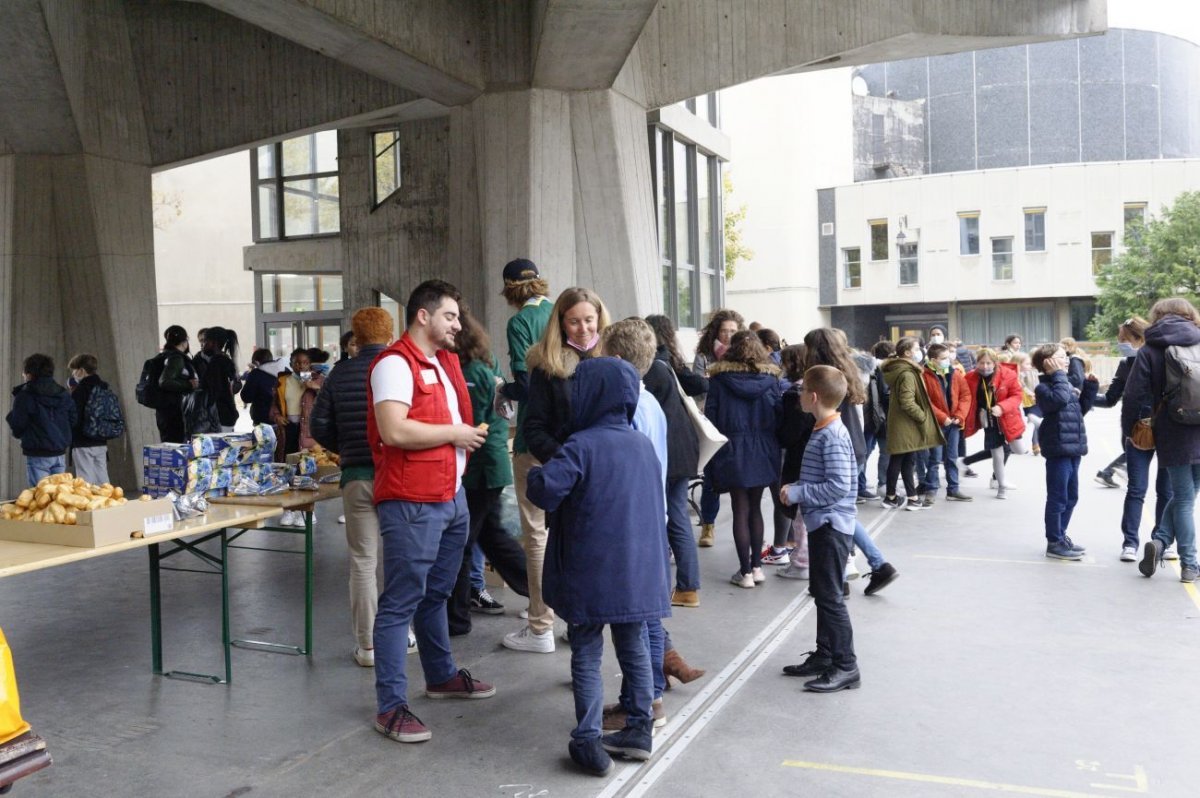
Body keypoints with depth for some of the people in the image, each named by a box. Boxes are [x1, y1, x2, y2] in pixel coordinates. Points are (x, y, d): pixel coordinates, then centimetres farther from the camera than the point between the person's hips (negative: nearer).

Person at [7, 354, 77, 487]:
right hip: (60, 453, 5)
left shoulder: (25, 396, -9)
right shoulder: (64, 394, 7)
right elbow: (73, 421, 7)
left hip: (38, 456, -5)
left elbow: (17, 426, -8)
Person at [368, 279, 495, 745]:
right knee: (400, 603, -3)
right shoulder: (394, 363, -13)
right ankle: (391, 707, 3)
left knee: (435, 595, 21)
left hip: (452, 497, 9)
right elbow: (394, 431, -25)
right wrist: (454, 433, -14)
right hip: (412, 504, -9)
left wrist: (469, 433, 11)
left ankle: (442, 676, 36)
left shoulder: (444, 361, 16)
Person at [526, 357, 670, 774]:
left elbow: (544, 491, -24)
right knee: (634, 649, 17)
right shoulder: (644, 444, 8)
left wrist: (537, 474, -4)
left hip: (591, 573, -6)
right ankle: (640, 729, 24)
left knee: (587, 655, 4)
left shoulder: (581, 445, -14)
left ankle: (588, 741, 4)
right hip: (639, 570, 6)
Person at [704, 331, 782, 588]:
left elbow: (710, 415, -4)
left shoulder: (720, 378, -4)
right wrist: (775, 445, 11)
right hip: (763, 450, 2)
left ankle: (745, 572, 6)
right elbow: (779, 414, 0)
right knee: (755, 508, 15)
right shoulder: (770, 377, 0)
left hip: (733, 450, -2)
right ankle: (757, 566, 17)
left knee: (741, 510, 4)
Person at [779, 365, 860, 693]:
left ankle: (845, 667, 4)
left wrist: (798, 493, -19)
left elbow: (838, 486, -25)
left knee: (830, 597, -4)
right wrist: (797, 489, 7)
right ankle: (824, 655, 27)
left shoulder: (832, 437, -20)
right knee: (822, 593, 17)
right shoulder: (824, 431, 11)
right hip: (822, 524, 10)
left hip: (831, 526, -10)